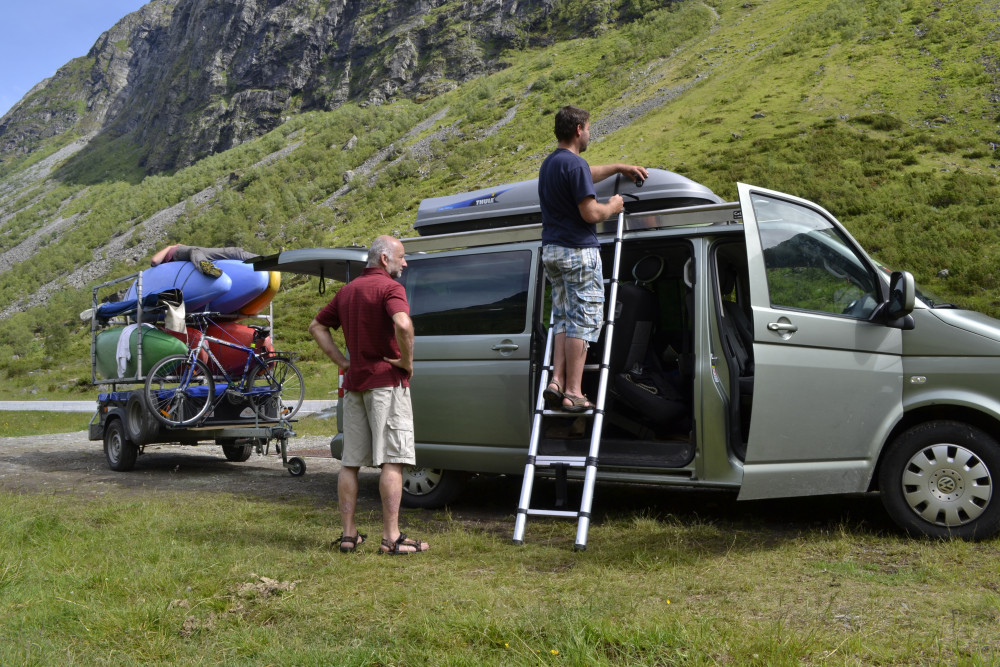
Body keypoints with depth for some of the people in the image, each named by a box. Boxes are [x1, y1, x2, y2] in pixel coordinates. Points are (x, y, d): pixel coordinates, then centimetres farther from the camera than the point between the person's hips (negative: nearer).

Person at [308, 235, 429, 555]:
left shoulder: (347, 290, 15)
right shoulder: (390, 287, -9)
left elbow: (317, 326, 22)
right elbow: (403, 325, -28)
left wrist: (342, 360, 14)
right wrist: (407, 362, -14)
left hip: (354, 382, 7)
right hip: (386, 381, -7)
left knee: (350, 462, 10)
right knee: (392, 460, -6)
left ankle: (348, 534, 13)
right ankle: (392, 537, -7)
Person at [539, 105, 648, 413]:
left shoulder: (549, 164, 16)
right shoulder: (574, 164, -15)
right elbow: (590, 213, -19)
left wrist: (620, 167, 41)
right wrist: (613, 207, 0)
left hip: (551, 250, 9)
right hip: (578, 251, -9)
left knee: (563, 318, 13)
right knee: (583, 320, -5)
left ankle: (557, 381, 3)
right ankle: (573, 392, -6)